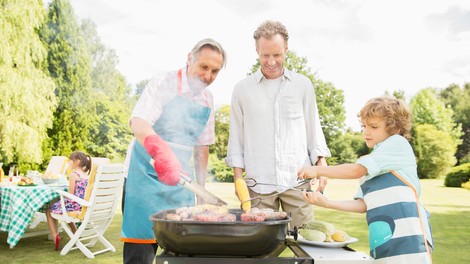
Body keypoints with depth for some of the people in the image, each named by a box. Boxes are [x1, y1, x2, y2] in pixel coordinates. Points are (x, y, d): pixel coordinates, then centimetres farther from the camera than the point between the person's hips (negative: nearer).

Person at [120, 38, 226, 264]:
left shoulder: (207, 101, 9)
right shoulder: (163, 85, -9)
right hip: (148, 175, -5)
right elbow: (138, 124, -25)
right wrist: (161, 151, -44)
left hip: (181, 180, 6)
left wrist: (201, 187, 12)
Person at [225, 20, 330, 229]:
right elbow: (236, 136, 9)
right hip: (258, 181, 0)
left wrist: (321, 163, 2)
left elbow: (314, 128, 13)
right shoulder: (242, 89, 7)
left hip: (298, 179, 1)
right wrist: (238, 176, 4)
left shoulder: (303, 85, 9)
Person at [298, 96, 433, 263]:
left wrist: (318, 170, -2)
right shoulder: (370, 165, 20)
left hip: (407, 235, -7)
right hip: (384, 240, 7)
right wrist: (326, 203, 1)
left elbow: (355, 171, -9)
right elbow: (363, 205, 11)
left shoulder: (398, 143, -2)